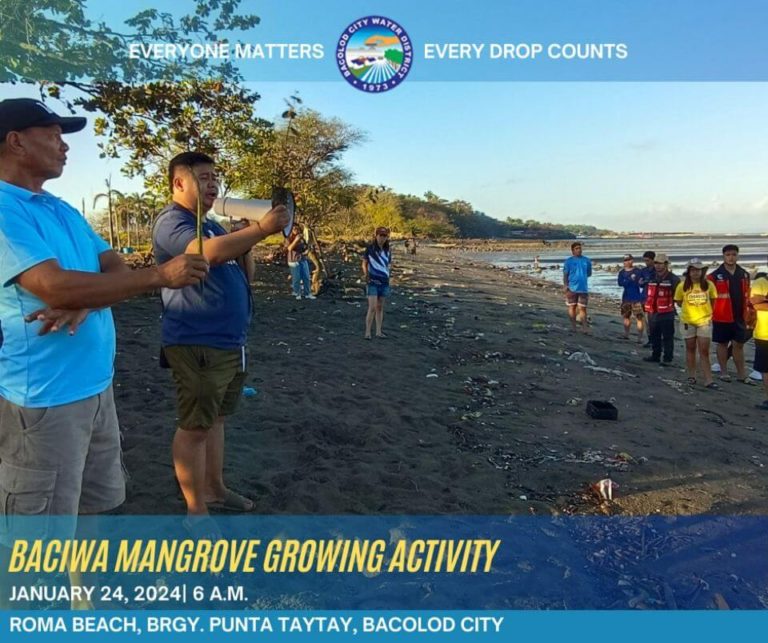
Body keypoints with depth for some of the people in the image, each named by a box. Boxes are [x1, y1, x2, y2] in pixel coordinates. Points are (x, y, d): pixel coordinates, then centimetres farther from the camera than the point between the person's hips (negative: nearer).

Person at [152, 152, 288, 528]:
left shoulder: (210, 224, 19)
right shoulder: (172, 222, -12)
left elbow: (236, 255, 16)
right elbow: (209, 252, -31)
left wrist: (258, 229, -2)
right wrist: (262, 229, -31)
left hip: (229, 342, 10)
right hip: (198, 345, -9)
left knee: (215, 419, 18)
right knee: (194, 427, 0)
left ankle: (215, 489, 32)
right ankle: (196, 511, 11)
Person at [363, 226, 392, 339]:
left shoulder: (388, 250, 5)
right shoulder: (370, 248, -7)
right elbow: (364, 264, 0)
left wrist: (386, 272, 0)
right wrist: (366, 274, -14)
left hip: (384, 282, 4)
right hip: (372, 282, -4)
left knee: (380, 307, 10)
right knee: (372, 308, -12)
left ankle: (378, 331, 17)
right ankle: (367, 332, -5)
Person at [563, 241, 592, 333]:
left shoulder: (586, 261, 6)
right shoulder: (569, 261, -1)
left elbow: (589, 273, 17)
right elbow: (565, 274, -3)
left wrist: (583, 276, 2)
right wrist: (565, 285, -14)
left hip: (583, 288, 1)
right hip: (572, 288, -1)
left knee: (583, 308, 2)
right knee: (572, 307, 7)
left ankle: (584, 327, 5)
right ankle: (573, 325, 16)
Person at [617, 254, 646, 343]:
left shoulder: (638, 271, -8)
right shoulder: (622, 272, 4)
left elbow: (642, 285, -7)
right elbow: (620, 283, -10)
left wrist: (641, 283, -28)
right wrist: (630, 279, -21)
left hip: (637, 298, -5)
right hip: (626, 298, 5)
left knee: (639, 318, -9)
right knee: (626, 316, 17)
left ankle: (640, 337, -8)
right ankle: (626, 334, 33)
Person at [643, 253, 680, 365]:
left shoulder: (673, 279, -8)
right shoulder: (652, 278, 14)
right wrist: (647, 307, 18)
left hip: (667, 313, -7)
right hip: (653, 313, 7)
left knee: (667, 337, -2)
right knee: (654, 336, 16)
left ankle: (667, 358, 4)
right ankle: (655, 355, 27)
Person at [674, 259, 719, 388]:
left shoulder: (709, 285, -7)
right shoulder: (682, 286, -7)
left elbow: (713, 300, 8)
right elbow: (678, 301, 6)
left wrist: (704, 309, 1)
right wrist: (689, 308, 1)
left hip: (705, 321, 0)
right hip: (688, 321, 1)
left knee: (704, 351, -1)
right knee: (690, 349, 13)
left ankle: (708, 380, -2)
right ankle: (691, 376, 24)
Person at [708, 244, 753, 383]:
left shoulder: (744, 275, 8)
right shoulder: (716, 276, -7)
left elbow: (747, 296, 15)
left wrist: (747, 315, 13)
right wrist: (711, 313, -6)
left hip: (739, 317, 4)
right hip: (722, 317, -4)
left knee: (739, 345, 8)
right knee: (722, 344, 8)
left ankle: (741, 374, 16)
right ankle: (723, 372, 18)